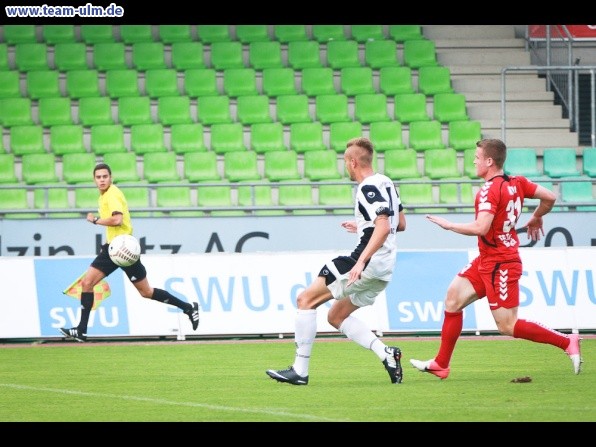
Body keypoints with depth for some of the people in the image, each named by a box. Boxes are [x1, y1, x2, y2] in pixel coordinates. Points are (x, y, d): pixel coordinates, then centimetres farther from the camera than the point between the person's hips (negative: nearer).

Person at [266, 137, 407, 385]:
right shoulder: (385, 183, 16)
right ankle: (386, 354, 2)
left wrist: (361, 262, -32)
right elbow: (400, 224, 25)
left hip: (368, 263, -10)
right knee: (336, 316, 19)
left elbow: (384, 226, -26)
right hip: (383, 271, 10)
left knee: (306, 299, -5)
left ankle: (300, 371, -8)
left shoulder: (368, 188, -14)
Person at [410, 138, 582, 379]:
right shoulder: (516, 183, 5)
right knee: (454, 297, 9)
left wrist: (449, 225, -17)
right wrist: (536, 219, 28)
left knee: (507, 326, -5)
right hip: (487, 261, 10)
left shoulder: (490, 190, -21)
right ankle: (440, 364, 11)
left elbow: (480, 228, -30)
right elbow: (549, 198, 10)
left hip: (499, 265, -10)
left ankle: (567, 342, -1)